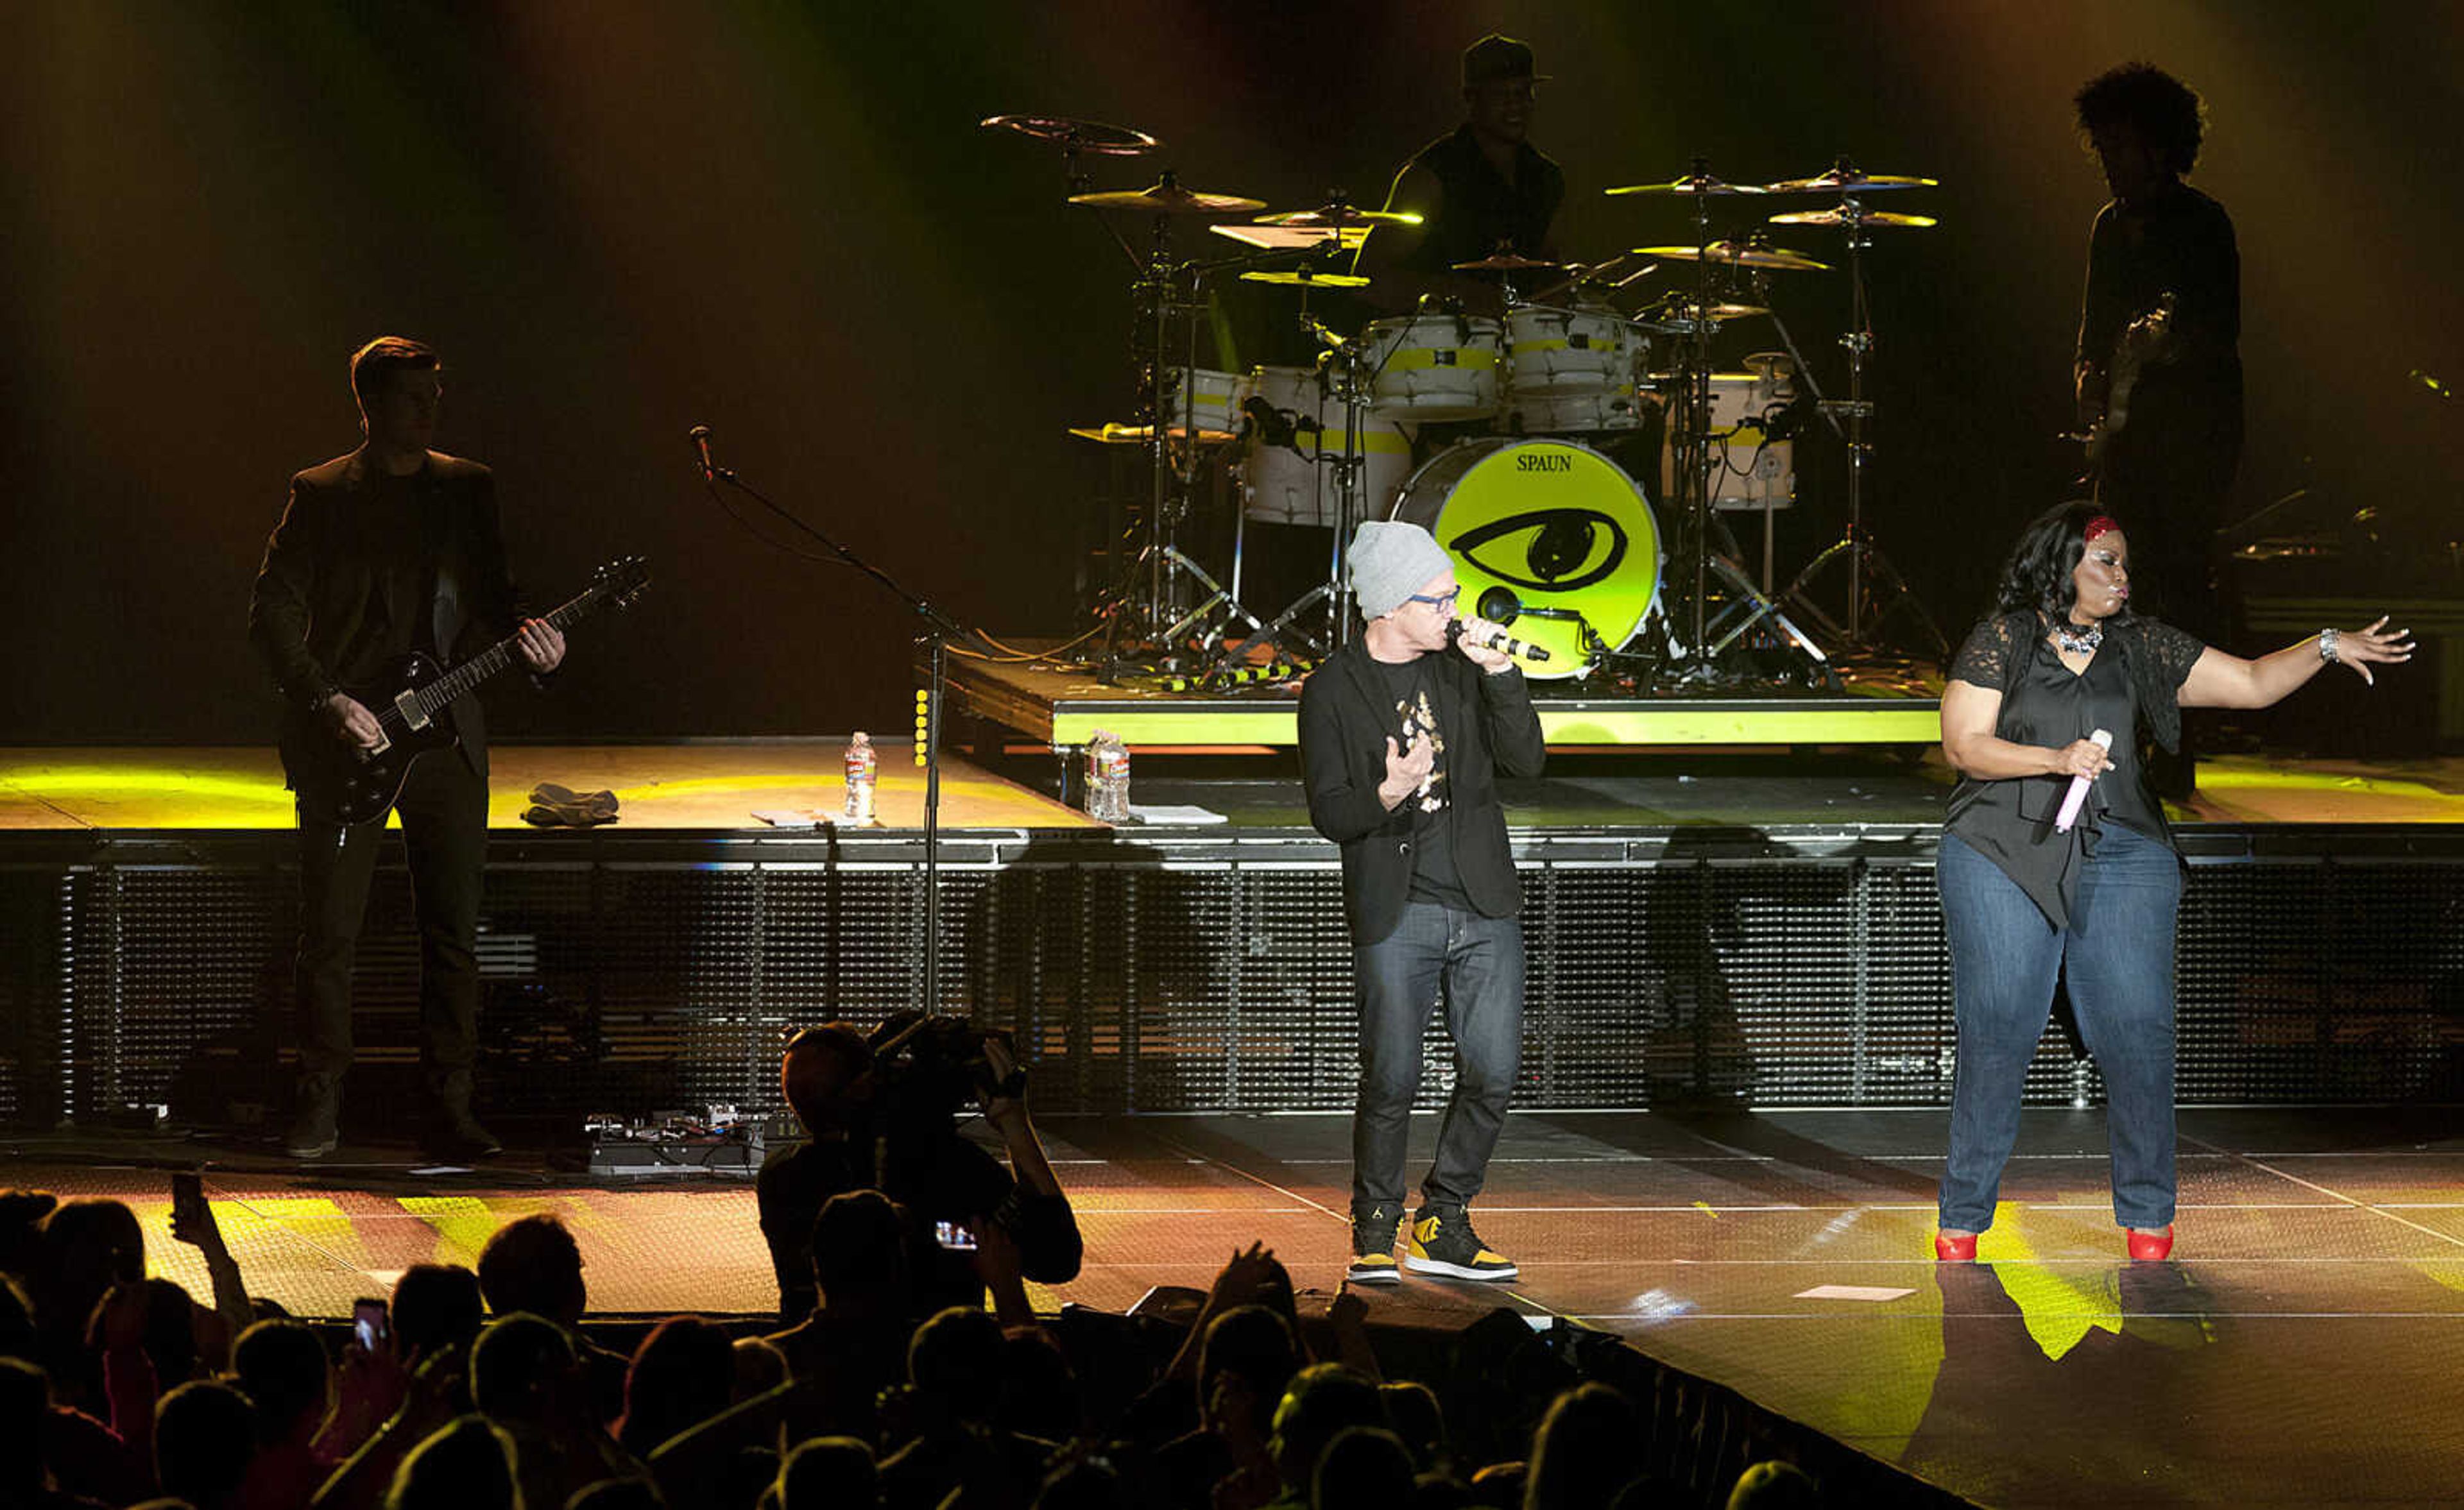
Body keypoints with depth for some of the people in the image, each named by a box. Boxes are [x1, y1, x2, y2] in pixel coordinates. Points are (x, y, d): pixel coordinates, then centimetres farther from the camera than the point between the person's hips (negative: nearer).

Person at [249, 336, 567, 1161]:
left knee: (454, 935, 2)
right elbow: (272, 615, -4)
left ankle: (448, 1112, 9)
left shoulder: (467, 489, 11)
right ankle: (320, 1108, 7)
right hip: (346, 742, -3)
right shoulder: (319, 496, 0)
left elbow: (489, 598, 16)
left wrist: (523, 636, -5)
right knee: (329, 937, -3)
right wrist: (326, 703, -15)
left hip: (445, 735, 3)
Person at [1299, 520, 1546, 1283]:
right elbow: (1330, 814, -6)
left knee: (1492, 1073, 2)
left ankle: (1443, 1226, 16)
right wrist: (1389, 794, -25)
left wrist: (1500, 673, -10)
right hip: (1395, 913, -4)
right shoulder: (1333, 692, -3)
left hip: (1483, 905, 4)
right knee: (1391, 1081, -5)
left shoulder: (1462, 666, 8)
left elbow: (1526, 760, 2)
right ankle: (1374, 1234, 12)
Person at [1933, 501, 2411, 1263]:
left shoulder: (2141, 647, 15)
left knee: (2139, 1032, -6)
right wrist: (2057, 759, -12)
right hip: (2005, 854, -3)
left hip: (2121, 856, 3)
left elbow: (2251, 683, 14)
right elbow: (1964, 744, -1)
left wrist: (2326, 648, 1)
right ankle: (1962, 1221, 1)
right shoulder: (2001, 640, 6)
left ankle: (2149, 1221, 3)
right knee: (1996, 1034, -6)